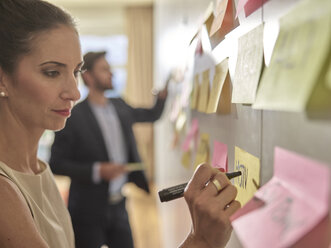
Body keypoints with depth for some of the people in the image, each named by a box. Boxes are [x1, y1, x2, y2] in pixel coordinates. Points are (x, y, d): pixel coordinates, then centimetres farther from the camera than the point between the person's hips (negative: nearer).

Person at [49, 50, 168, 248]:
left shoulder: (120, 106, 5)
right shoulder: (73, 117, -14)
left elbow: (152, 115, 21)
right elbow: (56, 163, -14)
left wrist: (163, 93, 2)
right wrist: (96, 171, -22)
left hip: (119, 207, 6)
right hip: (89, 212, -5)